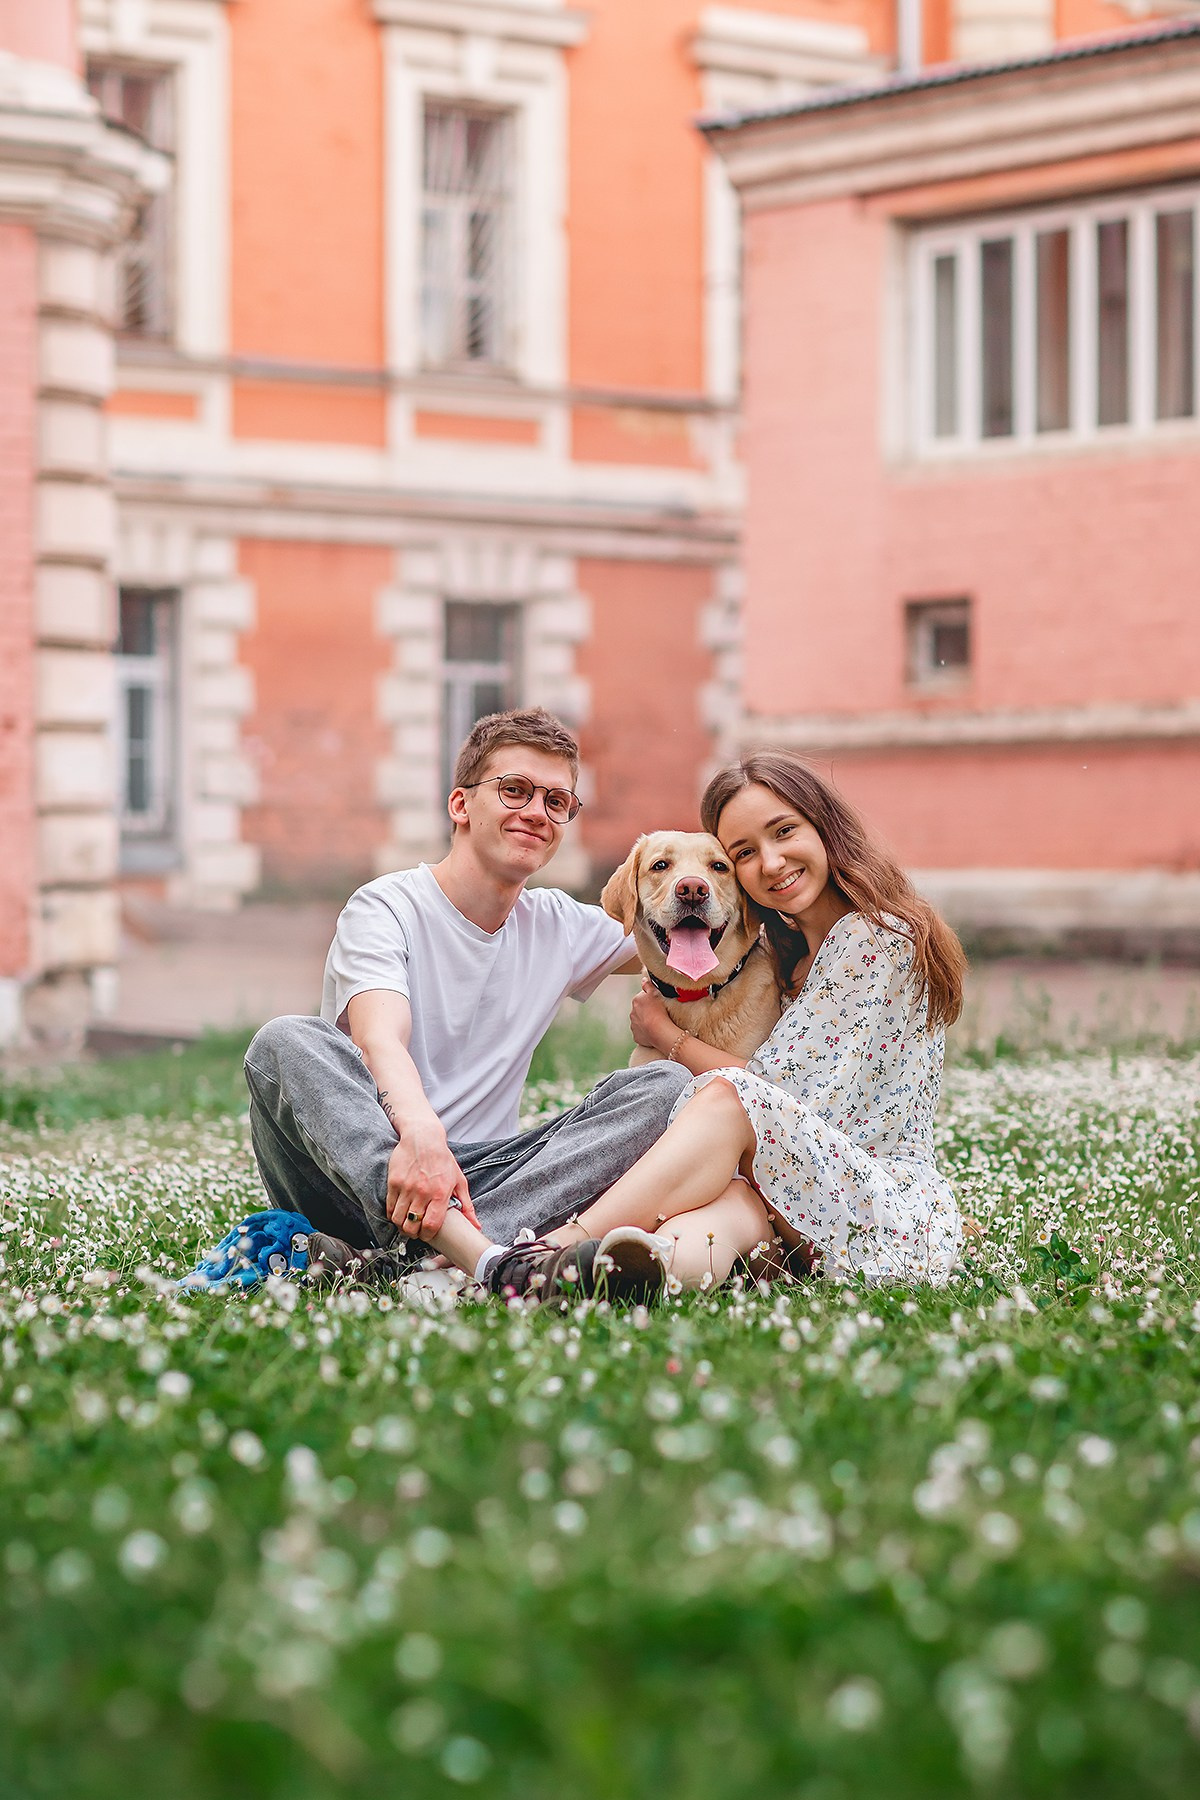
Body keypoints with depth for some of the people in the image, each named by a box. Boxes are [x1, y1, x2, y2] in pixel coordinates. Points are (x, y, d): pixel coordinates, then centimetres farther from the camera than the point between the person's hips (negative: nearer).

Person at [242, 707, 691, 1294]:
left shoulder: (559, 927, 16)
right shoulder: (386, 908, -4)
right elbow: (380, 1042, -23)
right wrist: (419, 1133, -45)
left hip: (478, 1176, 5)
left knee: (665, 1085, -17)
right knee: (285, 1041, -32)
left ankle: (400, 1256, -36)